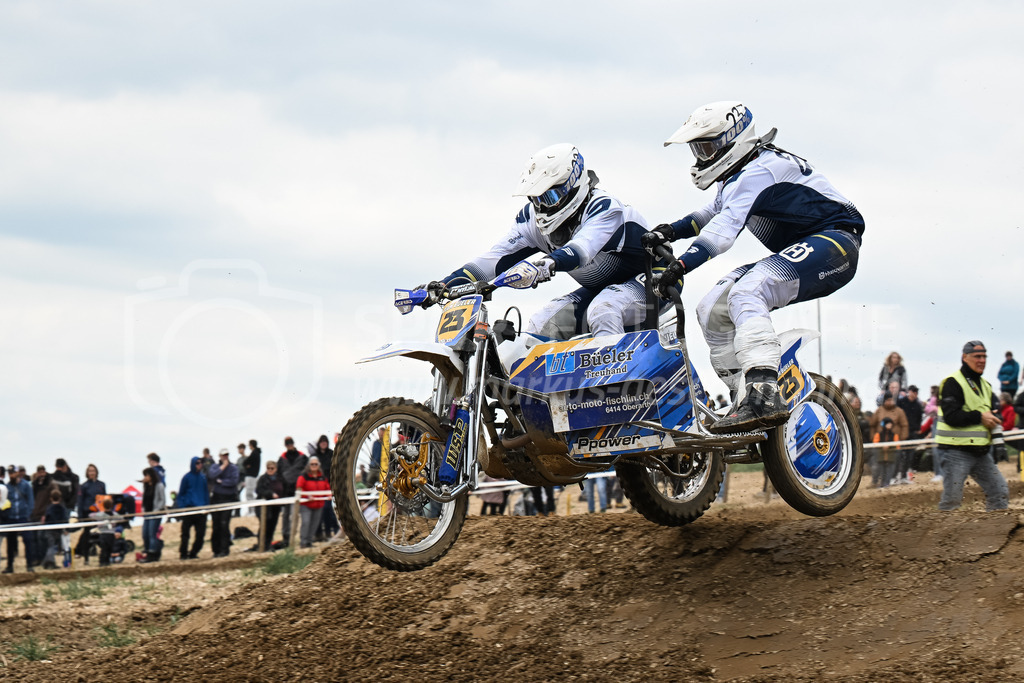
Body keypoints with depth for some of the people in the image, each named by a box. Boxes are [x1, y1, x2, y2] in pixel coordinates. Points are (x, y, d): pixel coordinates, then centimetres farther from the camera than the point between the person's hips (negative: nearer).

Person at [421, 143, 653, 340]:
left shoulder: (604, 208, -26)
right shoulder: (534, 217, -4)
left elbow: (582, 247, -45)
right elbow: (498, 255, -10)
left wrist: (550, 263, -66)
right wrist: (447, 284, -22)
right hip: (595, 290, 7)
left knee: (602, 311, -37)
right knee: (540, 325, -12)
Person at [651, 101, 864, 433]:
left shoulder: (757, 170, -16)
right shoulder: (739, 175, 18)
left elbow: (726, 227, -29)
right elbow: (715, 213, 37)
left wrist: (683, 264, -37)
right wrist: (673, 230, 20)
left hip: (833, 244, -11)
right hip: (798, 253, 11)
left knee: (745, 293, -33)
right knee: (712, 310, 4)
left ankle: (766, 397, -47)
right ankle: (745, 400, 2)